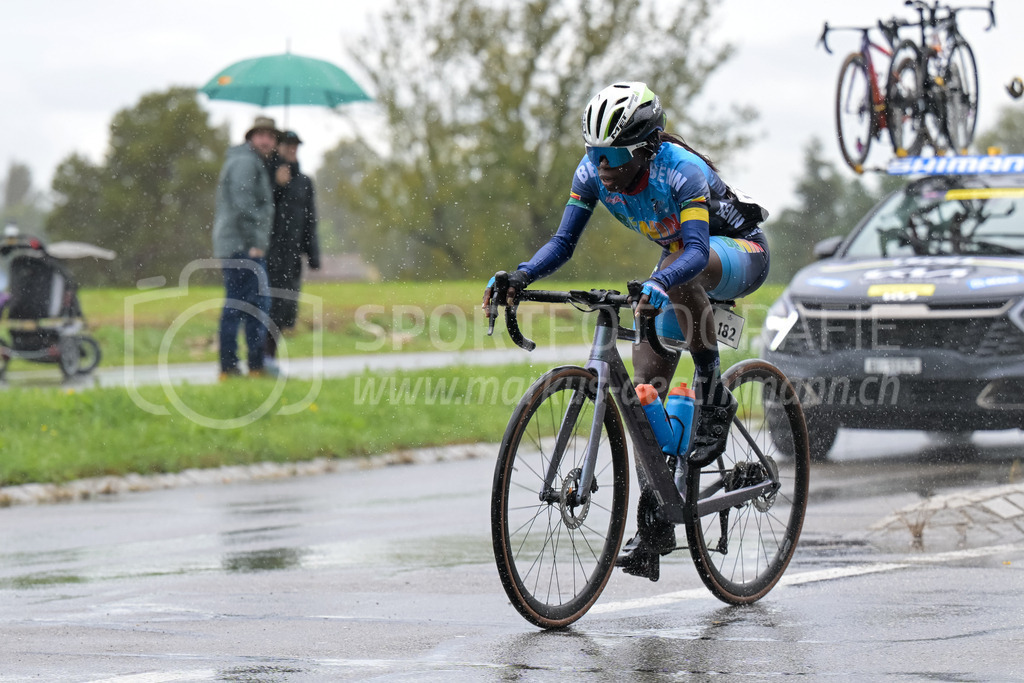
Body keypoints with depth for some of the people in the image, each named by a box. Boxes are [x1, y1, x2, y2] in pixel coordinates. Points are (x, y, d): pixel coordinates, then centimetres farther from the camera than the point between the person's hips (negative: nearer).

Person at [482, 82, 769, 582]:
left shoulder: (682, 171, -35)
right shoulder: (594, 170, -17)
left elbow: (696, 251, -46)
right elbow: (563, 242, -16)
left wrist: (657, 285, -65)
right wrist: (519, 277, -34)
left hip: (739, 253, -6)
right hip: (676, 257, 6)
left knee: (678, 270, -41)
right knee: (646, 389, -8)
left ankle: (713, 398, -24)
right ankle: (656, 526, -3)